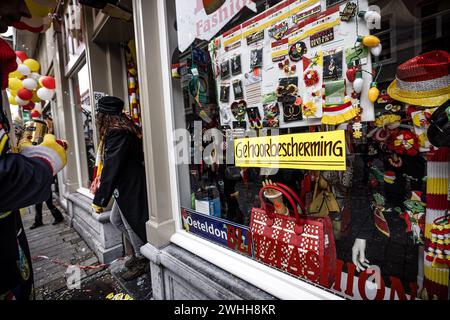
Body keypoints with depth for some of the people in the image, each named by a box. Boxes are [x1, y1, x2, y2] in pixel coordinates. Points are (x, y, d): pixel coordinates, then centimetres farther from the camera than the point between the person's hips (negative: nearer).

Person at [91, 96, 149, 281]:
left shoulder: (116, 134, -20)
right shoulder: (125, 130, 9)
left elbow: (111, 168, -22)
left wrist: (99, 200, -16)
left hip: (130, 187, -10)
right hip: (127, 185, 10)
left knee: (131, 224, 6)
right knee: (116, 220, 22)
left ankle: (142, 261, 26)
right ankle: (140, 251, 33)